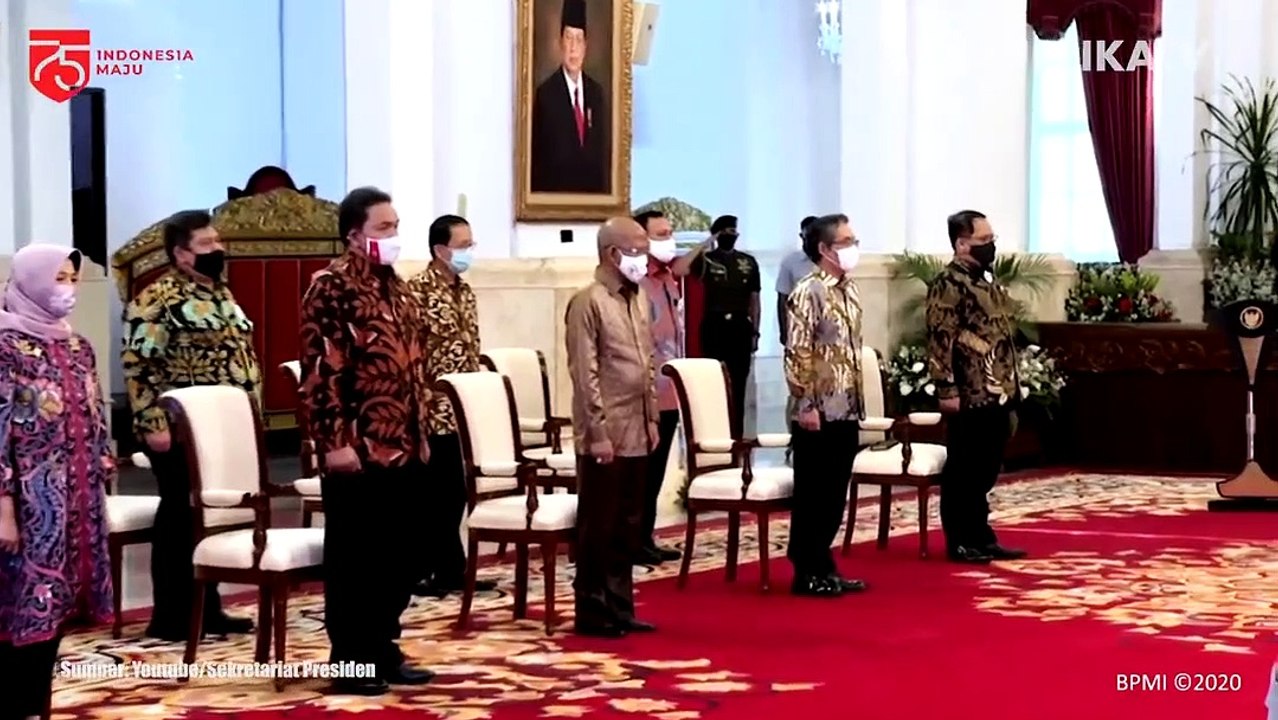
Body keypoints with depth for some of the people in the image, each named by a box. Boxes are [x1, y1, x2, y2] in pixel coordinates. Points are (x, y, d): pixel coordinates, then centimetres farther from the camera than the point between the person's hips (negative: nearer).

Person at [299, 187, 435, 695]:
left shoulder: (394, 287, 16)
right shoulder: (333, 287, -10)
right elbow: (320, 369, -16)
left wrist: (419, 432, 19)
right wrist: (334, 440, -19)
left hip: (402, 447, 8)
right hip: (358, 451, -8)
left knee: (400, 555, 13)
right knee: (354, 558, 0)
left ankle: (383, 649, 24)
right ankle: (349, 661, 8)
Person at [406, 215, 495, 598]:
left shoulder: (465, 292, 13)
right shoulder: (417, 290, -13)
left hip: (462, 410, 8)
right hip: (432, 412, -8)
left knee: (454, 493, 11)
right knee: (431, 494, -2)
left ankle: (451, 569, 19)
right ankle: (421, 571, 6)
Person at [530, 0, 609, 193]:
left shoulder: (597, 92, 9)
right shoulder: (545, 93, -7)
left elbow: (604, 150, 14)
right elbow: (536, 156, -6)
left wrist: (605, 191, 6)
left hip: (594, 194, 5)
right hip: (556, 194, -5)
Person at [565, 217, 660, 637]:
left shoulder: (638, 299, 13)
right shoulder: (588, 302, -12)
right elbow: (584, 374, -15)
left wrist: (652, 419, 14)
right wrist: (598, 432, -17)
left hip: (636, 432, 8)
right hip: (605, 435, -8)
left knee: (627, 525, 12)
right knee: (598, 525, 1)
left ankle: (620, 607, 19)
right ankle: (592, 612, 9)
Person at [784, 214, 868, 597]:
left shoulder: (849, 290, 13)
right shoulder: (809, 292, -12)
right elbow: (797, 354, -16)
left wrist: (858, 402, 17)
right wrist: (806, 405, -18)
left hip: (846, 411, 8)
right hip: (819, 412, -8)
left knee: (835, 494, 12)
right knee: (812, 494, 0)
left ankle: (823, 567, 20)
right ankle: (807, 573, 7)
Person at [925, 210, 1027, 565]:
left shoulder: (987, 280, 16)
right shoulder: (948, 285, -13)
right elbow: (939, 341, -17)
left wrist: (1010, 386, 20)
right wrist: (947, 390, -20)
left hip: (997, 394, 9)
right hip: (969, 397, -9)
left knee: (985, 471, 14)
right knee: (962, 472, -1)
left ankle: (981, 538, 21)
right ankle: (959, 543, 6)